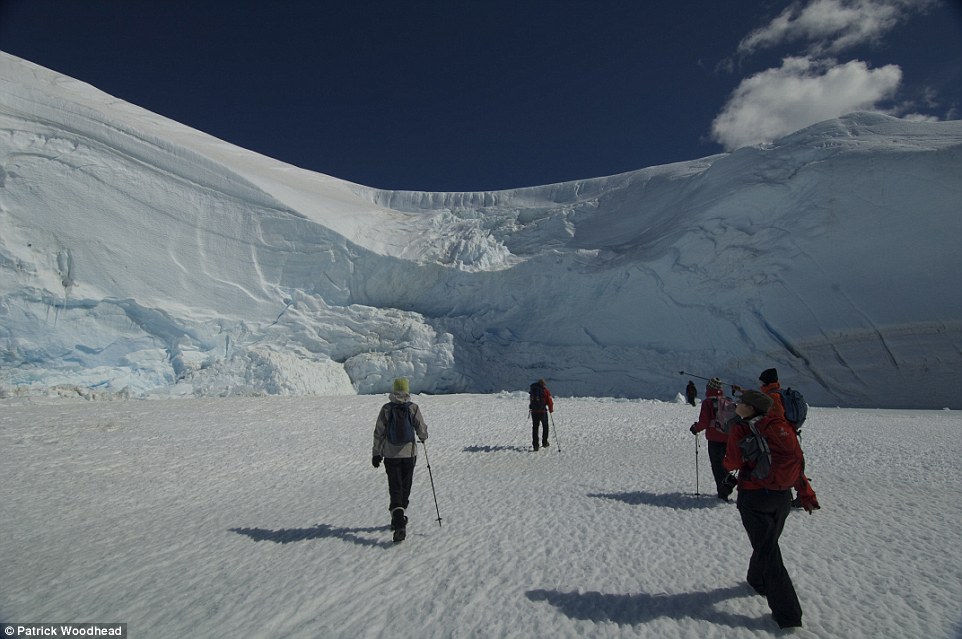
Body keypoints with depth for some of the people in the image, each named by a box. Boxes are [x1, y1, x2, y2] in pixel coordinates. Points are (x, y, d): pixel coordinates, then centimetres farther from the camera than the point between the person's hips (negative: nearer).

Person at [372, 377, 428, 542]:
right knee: (405, 488, 17)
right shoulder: (413, 408, -9)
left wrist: (376, 453, 6)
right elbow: (422, 430, -4)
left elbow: (379, 433, -4)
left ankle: (399, 523, -13)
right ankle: (398, 518, 30)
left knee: (395, 489, 2)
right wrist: (423, 437, 20)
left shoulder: (386, 409, -8)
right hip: (409, 454, 1)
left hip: (391, 455, 0)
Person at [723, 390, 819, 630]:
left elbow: (732, 463, -16)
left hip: (753, 497, -6)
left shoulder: (739, 429, -15)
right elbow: (796, 463, 1)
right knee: (768, 543, 26)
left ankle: (788, 613, 8)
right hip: (782, 497, 6)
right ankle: (758, 580, 46)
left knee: (768, 552, 6)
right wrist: (807, 495, 7)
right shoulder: (778, 426, 0)